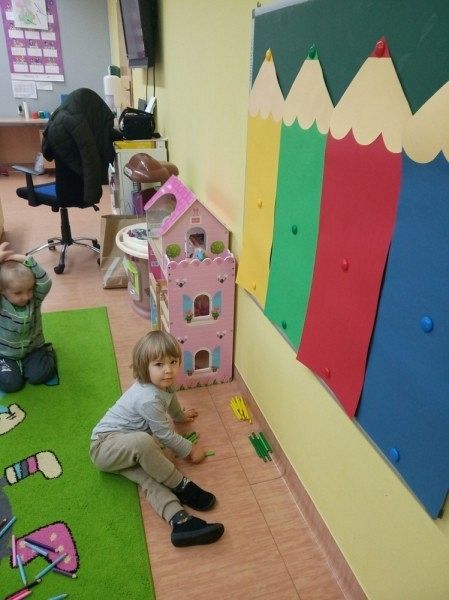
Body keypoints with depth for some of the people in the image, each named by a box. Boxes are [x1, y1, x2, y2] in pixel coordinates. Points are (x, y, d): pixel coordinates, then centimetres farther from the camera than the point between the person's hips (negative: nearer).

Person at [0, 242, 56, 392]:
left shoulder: (34, 298, -16)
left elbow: (45, 283, -34)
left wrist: (26, 260, -37)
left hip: (33, 348, 1)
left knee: (38, 375, -16)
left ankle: (48, 354, 14)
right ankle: (14, 366, 16)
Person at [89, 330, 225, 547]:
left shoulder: (162, 384, 0)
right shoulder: (148, 399, -28)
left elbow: (171, 399, 26)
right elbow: (166, 436, -18)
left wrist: (180, 415, 45)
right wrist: (191, 450, -3)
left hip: (125, 448, 8)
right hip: (104, 445, -8)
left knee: (150, 475, -21)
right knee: (142, 442, -38)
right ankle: (182, 487, -22)